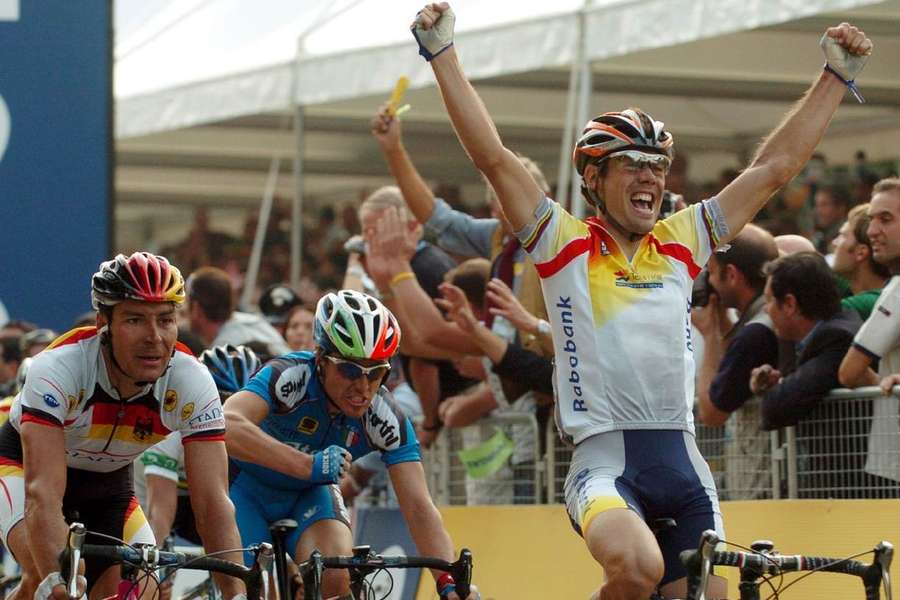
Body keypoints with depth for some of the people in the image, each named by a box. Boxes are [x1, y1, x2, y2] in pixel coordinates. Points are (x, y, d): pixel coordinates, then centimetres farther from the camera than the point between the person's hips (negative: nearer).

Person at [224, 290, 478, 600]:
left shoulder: (387, 421, -23)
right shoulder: (290, 376, -34)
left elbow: (419, 508, -25)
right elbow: (227, 426, -52)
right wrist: (308, 464, -61)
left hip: (309, 493, 2)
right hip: (247, 484, -2)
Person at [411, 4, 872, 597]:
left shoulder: (681, 244, 15)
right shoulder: (564, 244, 5)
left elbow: (775, 166, 17)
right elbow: (493, 156, -3)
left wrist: (837, 75, 18)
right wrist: (443, 55, -8)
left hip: (682, 465, 5)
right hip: (605, 460, -5)